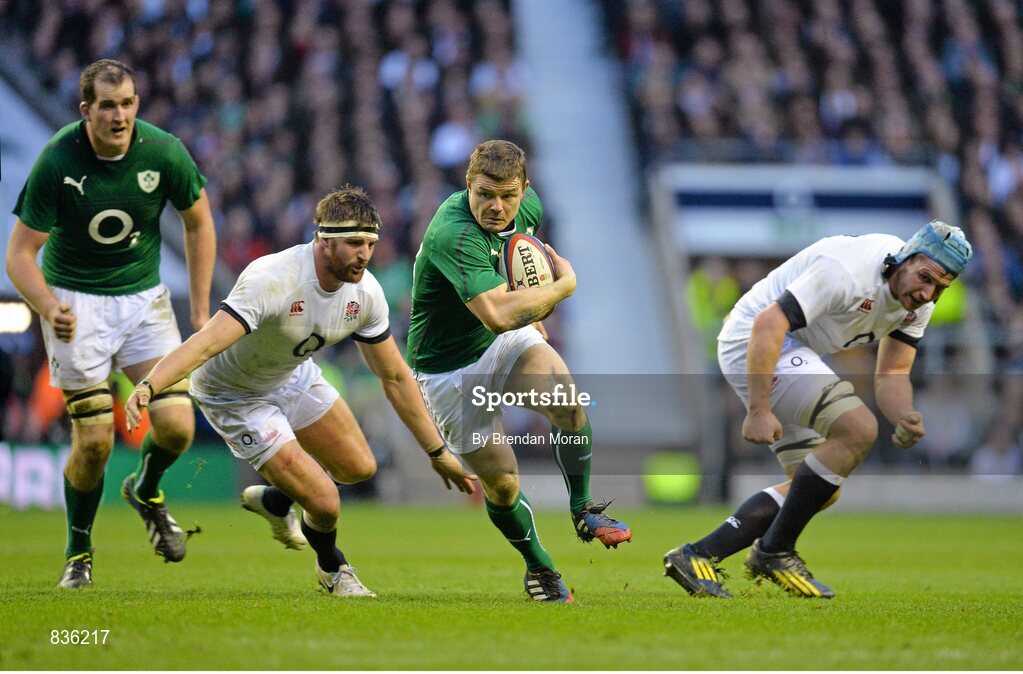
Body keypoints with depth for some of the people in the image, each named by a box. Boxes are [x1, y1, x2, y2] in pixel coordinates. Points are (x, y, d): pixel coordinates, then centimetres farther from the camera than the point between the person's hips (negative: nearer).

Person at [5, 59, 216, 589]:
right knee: (94, 441, -8)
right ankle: (78, 550, 16)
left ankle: (146, 491, 24)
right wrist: (49, 308, -35)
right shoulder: (57, 161, -20)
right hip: (75, 302, -2)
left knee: (177, 426, -11)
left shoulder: (164, 153, -13)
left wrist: (201, 310, 3)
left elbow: (198, 223, 5)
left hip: (144, 297, 2)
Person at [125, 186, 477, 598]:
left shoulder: (365, 292, -15)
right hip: (235, 395, -7)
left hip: (294, 377, 7)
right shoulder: (272, 281, -38)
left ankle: (273, 501, 40)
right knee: (325, 502, -12)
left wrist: (438, 452, 0)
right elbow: (206, 342, -47)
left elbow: (394, 377, -3)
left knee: (359, 467, 12)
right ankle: (332, 570, 23)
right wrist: (148, 386, -64)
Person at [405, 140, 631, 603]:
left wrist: (532, 312, 9)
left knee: (567, 398, -25)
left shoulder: (528, 206, -8)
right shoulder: (454, 234, -34)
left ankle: (583, 512, -6)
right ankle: (538, 568, 27)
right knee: (501, 483, 0)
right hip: (449, 369, -5)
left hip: (507, 343, 5)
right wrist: (564, 285, -30)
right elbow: (498, 315, -46)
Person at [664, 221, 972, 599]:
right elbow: (768, 323, -31)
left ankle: (699, 555, 5)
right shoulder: (850, 270, -28)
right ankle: (774, 552, -14)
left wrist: (906, 420, -18)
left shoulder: (917, 304, 1)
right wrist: (758, 411, -34)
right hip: (752, 343, -10)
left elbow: (891, 375, 4)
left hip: (795, 357, 10)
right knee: (858, 429, -24)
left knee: (822, 491, 8)